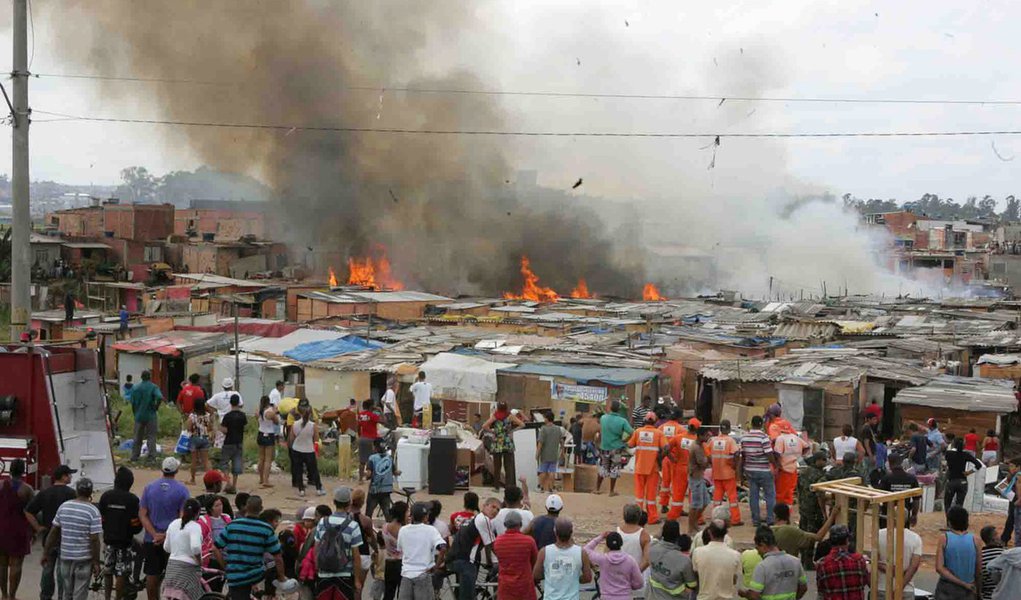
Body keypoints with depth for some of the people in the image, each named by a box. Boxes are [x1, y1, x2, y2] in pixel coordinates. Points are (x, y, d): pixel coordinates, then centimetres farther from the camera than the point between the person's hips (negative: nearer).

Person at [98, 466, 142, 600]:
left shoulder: (105, 496, -2)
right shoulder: (132, 499, -14)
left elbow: (101, 519, 2)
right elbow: (136, 524, -12)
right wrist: (132, 532, 10)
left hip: (109, 539, 4)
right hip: (125, 540, -4)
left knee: (108, 571, 18)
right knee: (121, 574, 3)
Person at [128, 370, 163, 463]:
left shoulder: (135, 388, 3)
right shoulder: (153, 387, -8)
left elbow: (131, 401, 4)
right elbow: (160, 397, -25)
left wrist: (135, 413, 14)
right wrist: (156, 406, -9)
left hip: (139, 416, 3)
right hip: (150, 416, -3)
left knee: (137, 437, 13)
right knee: (151, 437, 3)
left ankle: (134, 456, 16)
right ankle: (151, 456, 0)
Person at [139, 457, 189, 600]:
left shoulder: (149, 488, 3)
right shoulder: (182, 490, -7)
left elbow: (142, 514, -2)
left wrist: (154, 534, -11)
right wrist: (167, 535, -12)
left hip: (151, 540, 3)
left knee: (152, 575, 9)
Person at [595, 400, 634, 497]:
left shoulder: (603, 418, -8)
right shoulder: (622, 421, -16)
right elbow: (631, 433, -19)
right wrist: (624, 441, -6)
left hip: (604, 448, 2)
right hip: (616, 448, -2)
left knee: (602, 468, 16)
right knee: (614, 469, 9)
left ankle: (597, 489, 21)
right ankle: (612, 491, 15)